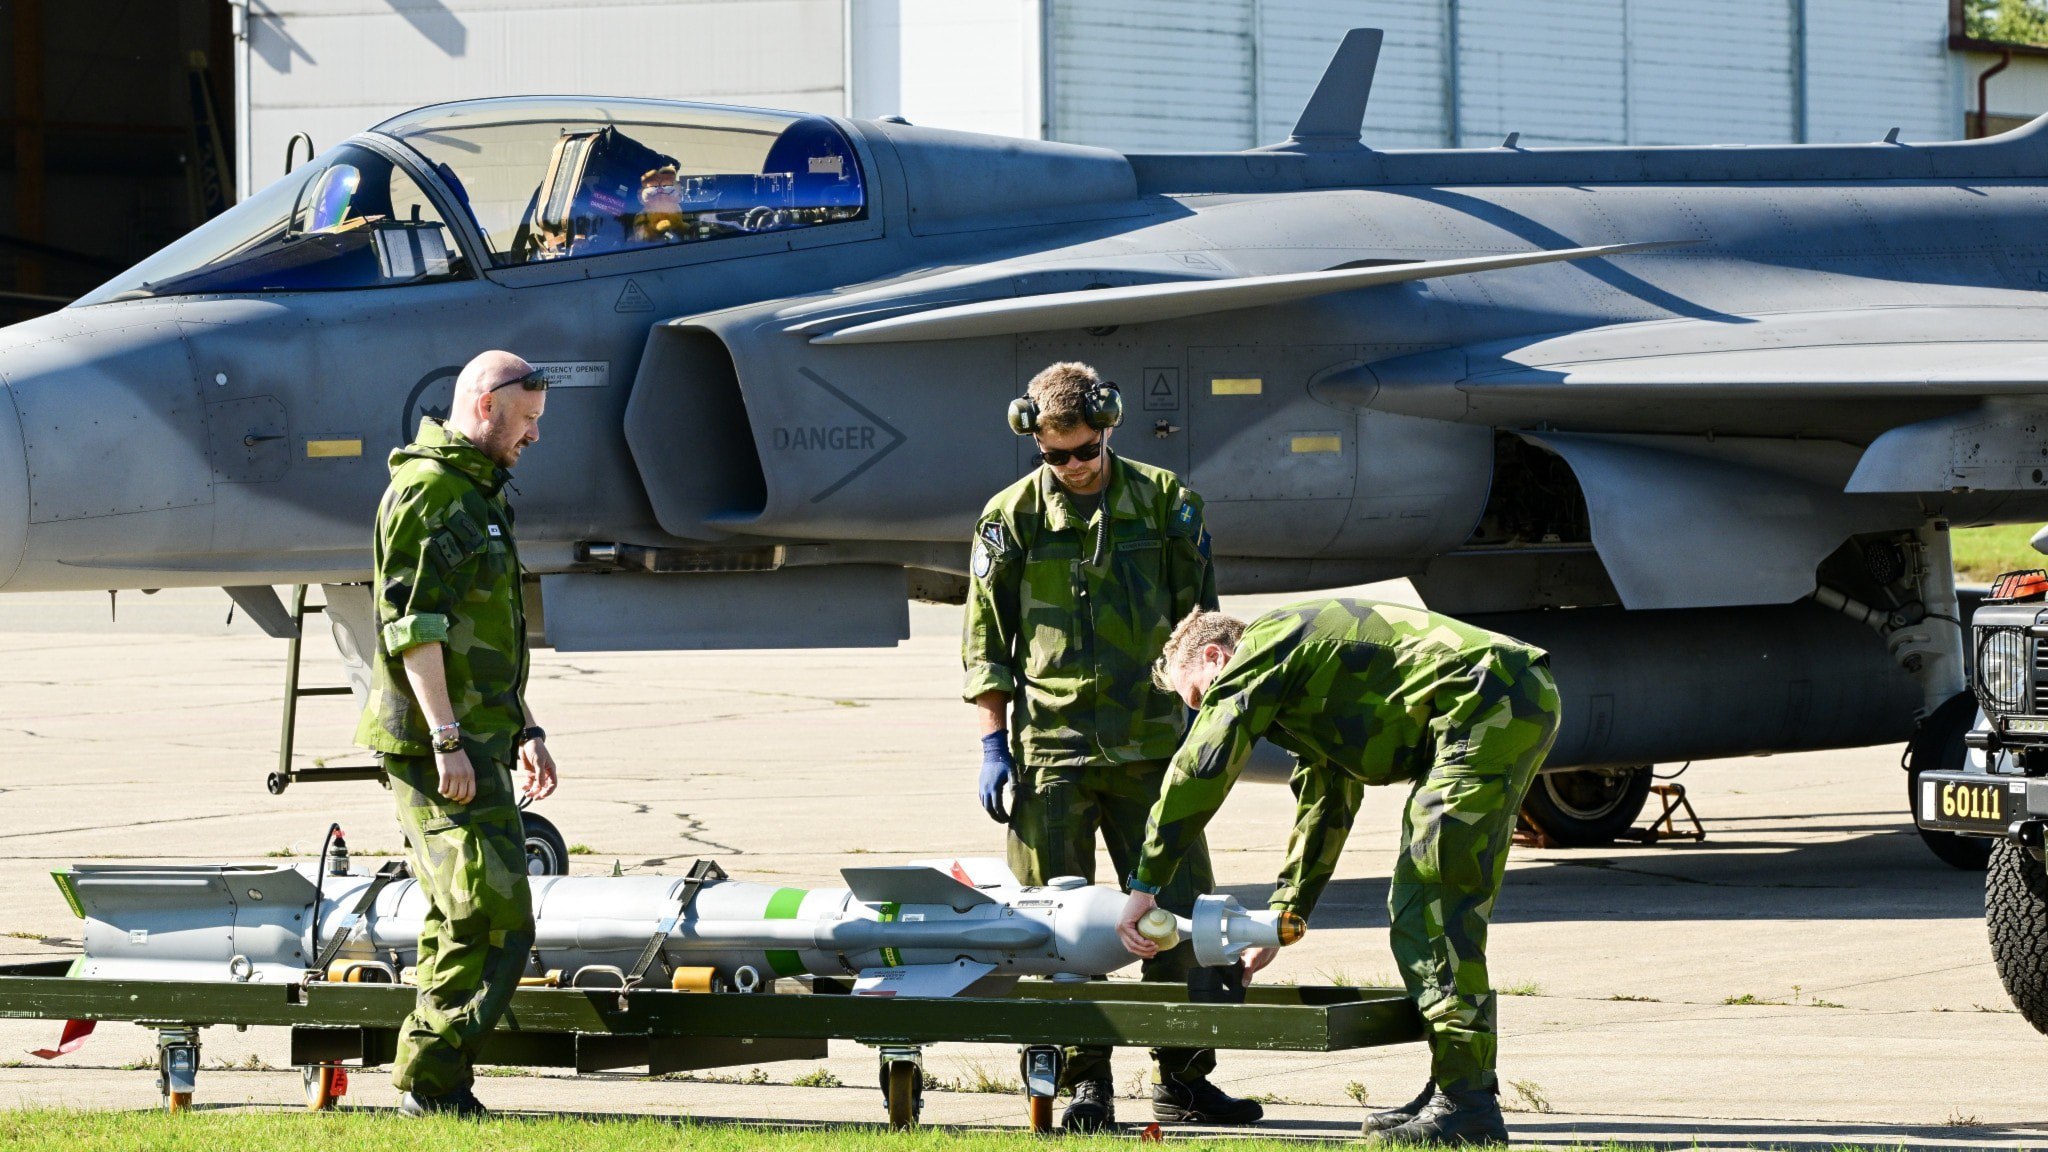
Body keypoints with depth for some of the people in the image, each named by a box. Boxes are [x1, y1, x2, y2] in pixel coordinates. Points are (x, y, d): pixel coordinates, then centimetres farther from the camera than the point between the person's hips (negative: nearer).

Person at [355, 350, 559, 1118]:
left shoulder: (480, 494, 21)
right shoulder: (426, 490, -11)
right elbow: (413, 623, -19)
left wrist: (524, 730, 26)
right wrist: (447, 739, -23)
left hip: (477, 741, 10)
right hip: (436, 741, -10)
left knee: (460, 922, 9)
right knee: (494, 915, -13)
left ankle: (432, 1086, 11)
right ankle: (434, 1079, -10)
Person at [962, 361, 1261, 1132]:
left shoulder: (1162, 501, 6)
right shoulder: (1013, 517, 5)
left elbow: (1200, 617, 12)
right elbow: (986, 639, 7)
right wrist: (994, 742, 1)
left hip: (1151, 743, 1)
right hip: (1051, 748, -1)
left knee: (1179, 910, -1)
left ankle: (1183, 1078, 8)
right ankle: (1085, 1083, 5)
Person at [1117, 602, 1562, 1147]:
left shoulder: (1258, 655, 2)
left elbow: (1198, 772, -5)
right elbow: (1326, 809, 37)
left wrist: (1145, 886, 0)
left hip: (1487, 706, -10)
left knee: (1433, 906, -10)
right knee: (1426, 907, 15)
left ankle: (1466, 1103, -13)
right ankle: (1452, 1088, 17)